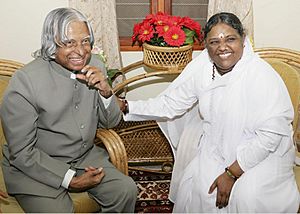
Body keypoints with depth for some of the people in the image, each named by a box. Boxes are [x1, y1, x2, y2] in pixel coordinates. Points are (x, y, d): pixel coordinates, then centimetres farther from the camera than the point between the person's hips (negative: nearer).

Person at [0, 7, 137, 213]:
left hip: (85, 157, 5)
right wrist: (71, 180, -19)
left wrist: (105, 91, -17)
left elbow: (110, 122, 4)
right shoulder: (25, 82, -22)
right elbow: (21, 153, -17)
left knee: (126, 190, -10)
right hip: (36, 168, -4)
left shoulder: (94, 65, -6)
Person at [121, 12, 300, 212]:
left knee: (247, 197, -28)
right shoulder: (200, 67, -8)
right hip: (217, 150, 4)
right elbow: (169, 104, -3)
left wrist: (232, 173, -23)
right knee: (196, 186, -18)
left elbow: (270, 133, -23)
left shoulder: (263, 76, -22)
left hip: (264, 151, -3)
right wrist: (126, 107, -12)